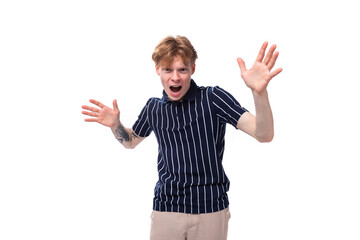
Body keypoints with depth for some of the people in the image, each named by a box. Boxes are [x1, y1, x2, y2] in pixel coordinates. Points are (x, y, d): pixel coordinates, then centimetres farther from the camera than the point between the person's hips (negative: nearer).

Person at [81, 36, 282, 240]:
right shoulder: (154, 108, 4)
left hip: (211, 209, -3)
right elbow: (130, 142, 24)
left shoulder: (213, 98, -10)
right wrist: (115, 125, 1)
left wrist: (259, 92, -38)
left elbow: (264, 135, -20)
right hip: (165, 208, 3)